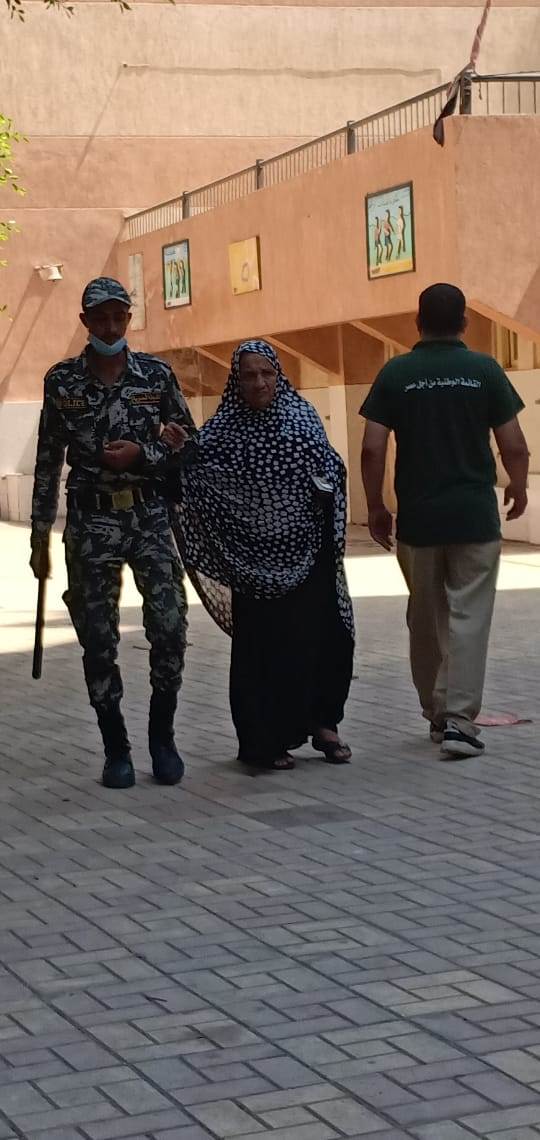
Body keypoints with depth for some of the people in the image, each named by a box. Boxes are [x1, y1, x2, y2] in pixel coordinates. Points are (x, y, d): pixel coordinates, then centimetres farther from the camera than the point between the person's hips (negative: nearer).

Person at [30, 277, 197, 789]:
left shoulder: (157, 375, 1)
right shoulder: (62, 381, 3)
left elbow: (187, 444, 8)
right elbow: (47, 461, 7)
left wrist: (141, 454, -11)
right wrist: (40, 536, 6)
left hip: (149, 517, 0)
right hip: (90, 522, 0)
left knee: (169, 628, -9)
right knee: (98, 640, 2)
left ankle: (161, 735, 10)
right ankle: (116, 749, 13)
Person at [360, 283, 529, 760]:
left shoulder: (396, 374, -1)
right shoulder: (484, 370, -3)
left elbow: (372, 449, -5)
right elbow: (514, 445, -3)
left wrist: (375, 507, 7)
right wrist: (518, 488, 16)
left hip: (418, 516, 2)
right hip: (475, 515, -2)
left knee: (426, 620, 15)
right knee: (468, 617, -1)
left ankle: (436, 714, 25)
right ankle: (459, 720, -10)